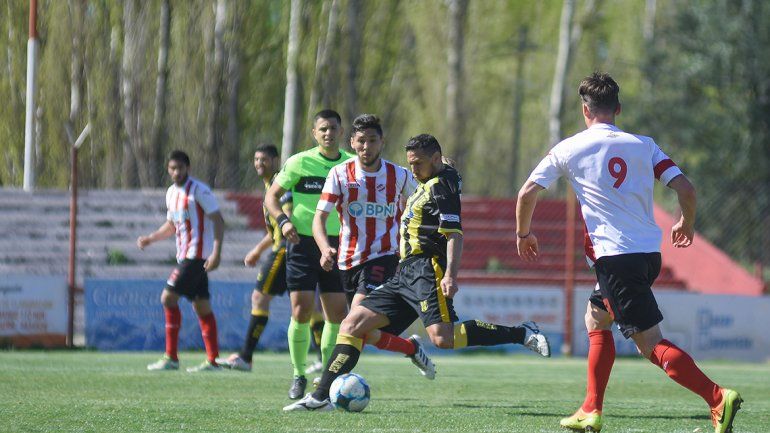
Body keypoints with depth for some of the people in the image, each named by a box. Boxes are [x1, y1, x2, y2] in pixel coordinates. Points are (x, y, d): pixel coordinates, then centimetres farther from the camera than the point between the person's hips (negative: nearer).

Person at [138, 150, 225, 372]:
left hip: (197, 255, -9)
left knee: (168, 298, -13)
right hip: (184, 255, 9)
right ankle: (212, 360, 9)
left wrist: (216, 252, -23)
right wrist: (150, 239, 12)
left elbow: (218, 220, -14)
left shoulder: (198, 190, -11)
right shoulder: (172, 193, 15)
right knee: (201, 306, 8)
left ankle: (171, 358, -11)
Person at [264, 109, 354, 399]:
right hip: (303, 242, -3)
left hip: (335, 245, 3)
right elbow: (272, 196, 1)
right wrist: (283, 221, -17)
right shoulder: (300, 163, -5)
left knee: (338, 313, 0)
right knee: (301, 311, -9)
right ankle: (299, 377, 6)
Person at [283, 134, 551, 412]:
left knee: (442, 337, -27)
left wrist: (451, 275, -28)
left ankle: (523, 334, -18)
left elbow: (455, 233, -17)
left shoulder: (441, 187, -7)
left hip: (427, 270, -10)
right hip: (406, 274, 10)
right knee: (353, 324, 2)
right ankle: (321, 397, -2)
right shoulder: (427, 186, 23)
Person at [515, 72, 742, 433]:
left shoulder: (569, 149, 1)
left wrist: (523, 233, 21)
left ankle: (718, 398, -25)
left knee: (651, 343, -9)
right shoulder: (643, 145, 8)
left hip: (614, 257, -6)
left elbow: (528, 193, 3)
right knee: (596, 319, 24)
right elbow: (685, 189, 1)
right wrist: (687, 224, 21)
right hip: (649, 254, 6)